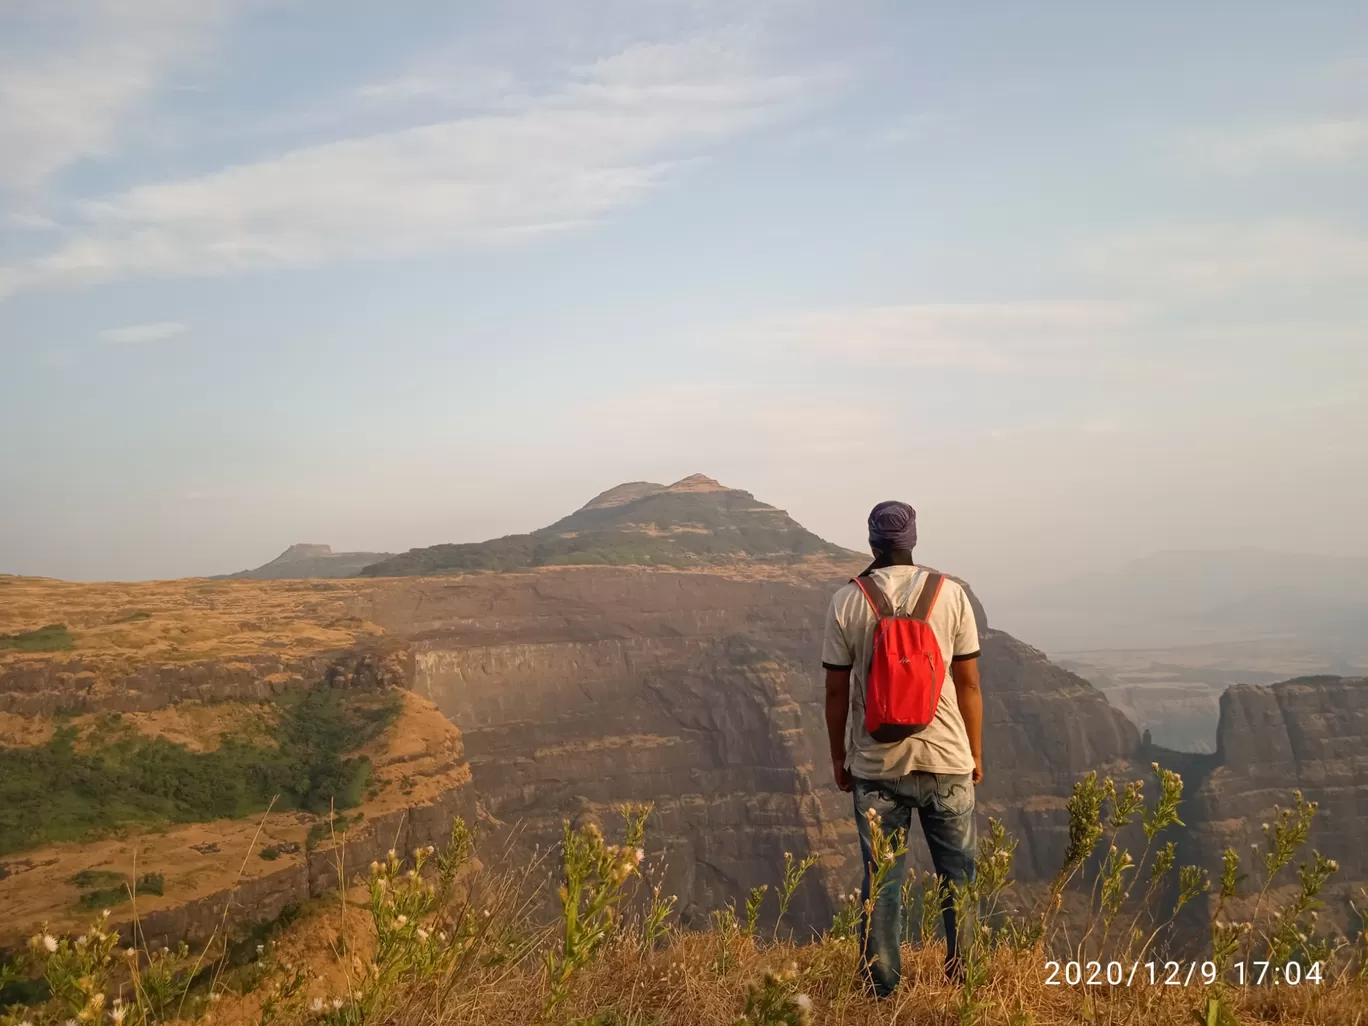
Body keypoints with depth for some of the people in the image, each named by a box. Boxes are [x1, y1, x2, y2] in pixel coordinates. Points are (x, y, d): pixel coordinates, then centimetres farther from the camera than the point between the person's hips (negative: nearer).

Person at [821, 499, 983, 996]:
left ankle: (882, 988, 13)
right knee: (959, 875, 12)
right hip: (946, 760, 0)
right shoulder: (950, 594, -3)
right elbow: (968, 683, 0)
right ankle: (965, 977, 16)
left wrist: (838, 756, 11)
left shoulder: (846, 602, -3)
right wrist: (975, 754, 10)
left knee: (882, 880, 9)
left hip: (875, 764, 0)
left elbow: (836, 691, 0)